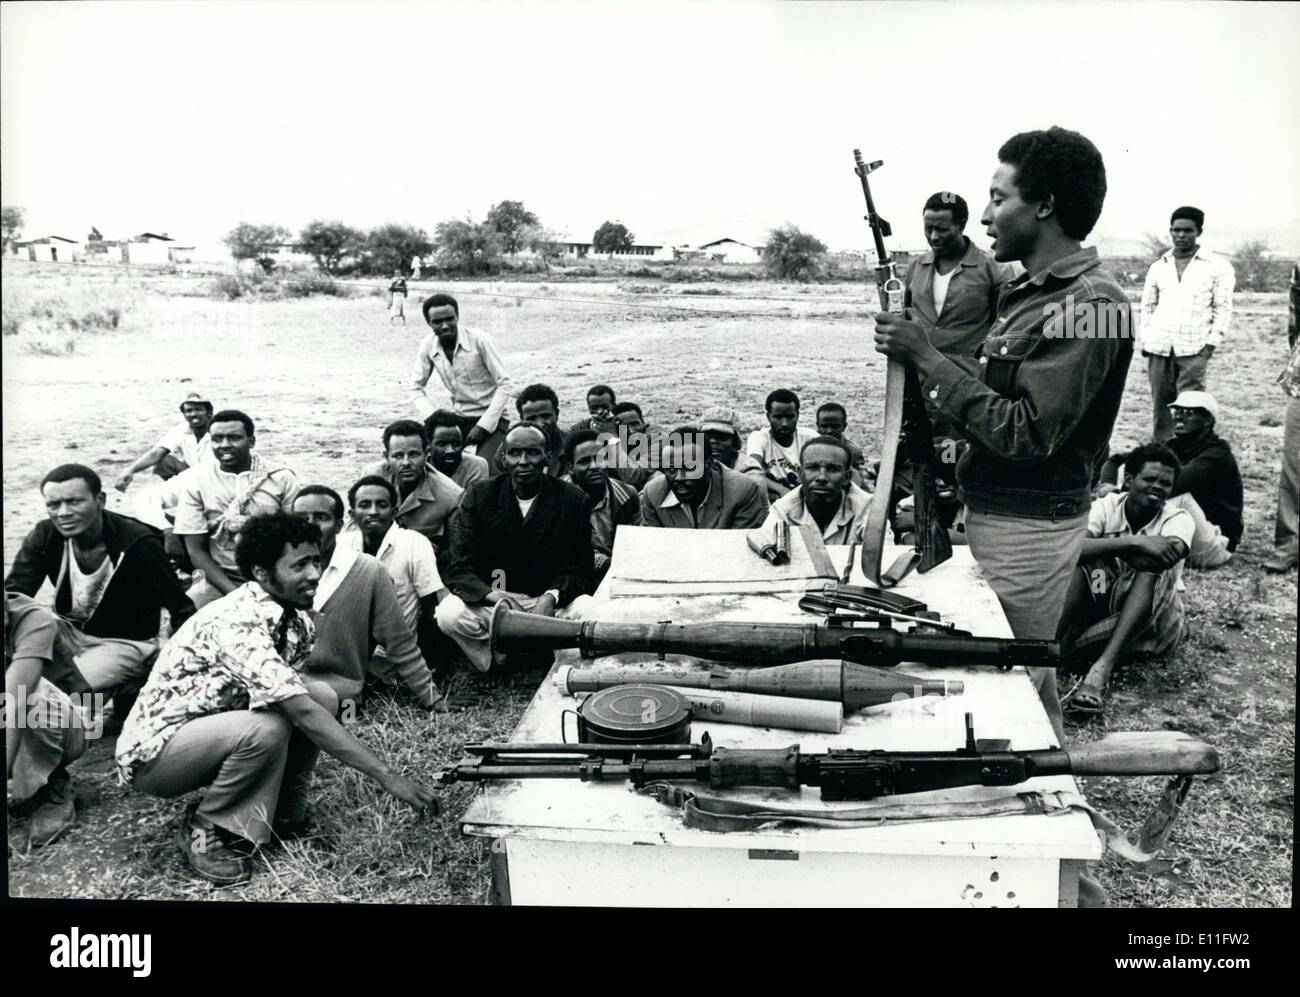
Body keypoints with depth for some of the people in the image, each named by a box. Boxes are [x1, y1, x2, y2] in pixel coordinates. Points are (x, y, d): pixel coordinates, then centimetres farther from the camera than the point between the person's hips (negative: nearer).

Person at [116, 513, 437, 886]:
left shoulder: (296, 622, -4)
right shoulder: (237, 621, -31)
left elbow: (297, 690, 7)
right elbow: (303, 713, -37)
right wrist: (387, 775, -38)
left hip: (213, 731, 8)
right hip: (153, 752, -8)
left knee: (323, 696, -10)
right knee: (267, 727, -33)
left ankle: (282, 813, 5)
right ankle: (205, 831, -9)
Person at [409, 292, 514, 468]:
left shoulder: (479, 340, -17)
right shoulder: (428, 345, -5)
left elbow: (505, 385, -15)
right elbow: (416, 388, 4)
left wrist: (483, 425, -19)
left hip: (490, 419, -4)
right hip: (459, 419, 4)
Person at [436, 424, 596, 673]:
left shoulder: (573, 500, -2)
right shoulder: (479, 496, -2)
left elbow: (578, 569, -3)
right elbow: (458, 569, -8)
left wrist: (552, 596, -25)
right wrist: (492, 594, -29)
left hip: (550, 603, 0)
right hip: (490, 604, 0)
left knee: (588, 609, -32)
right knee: (449, 613, -30)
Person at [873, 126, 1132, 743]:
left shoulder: (1090, 303, -18)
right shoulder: (1026, 292, 11)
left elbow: (1028, 433, -23)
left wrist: (926, 357, -20)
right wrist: (916, 357, 2)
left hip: (1030, 526, -9)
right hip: (994, 513, 9)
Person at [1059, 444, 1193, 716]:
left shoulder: (1178, 519, -8)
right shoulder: (1107, 506, -8)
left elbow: (1170, 554, -33)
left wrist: (1105, 547, -25)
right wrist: (1133, 542, -39)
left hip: (1153, 618, -1)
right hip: (1100, 606, 1)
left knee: (1153, 565, -30)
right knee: (1084, 557, -24)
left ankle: (1102, 669, -46)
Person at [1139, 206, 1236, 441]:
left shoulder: (1218, 266, 5)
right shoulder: (1158, 267, 15)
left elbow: (1223, 308, 2)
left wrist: (1211, 344, -7)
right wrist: (1143, 342, 8)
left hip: (1193, 348, -3)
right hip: (1158, 346, 3)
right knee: (1161, 402, 3)